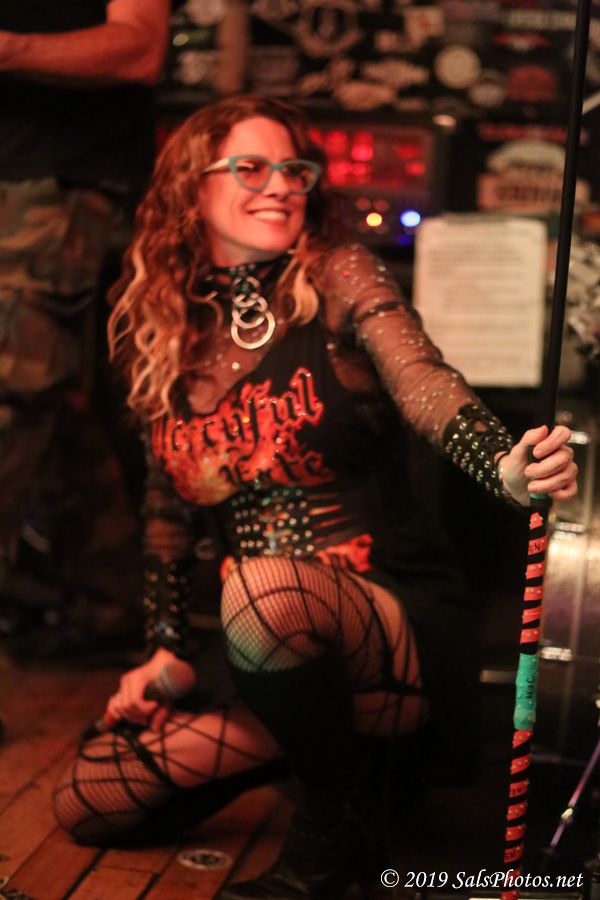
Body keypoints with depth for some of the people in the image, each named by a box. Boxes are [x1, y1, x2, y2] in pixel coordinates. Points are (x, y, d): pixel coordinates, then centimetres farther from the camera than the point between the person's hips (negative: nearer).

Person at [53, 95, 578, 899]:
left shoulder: (340, 279, -5)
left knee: (265, 589, -38)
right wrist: (167, 647, 7)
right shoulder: (162, 334, 7)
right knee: (87, 803, 1)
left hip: (402, 629, -5)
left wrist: (508, 468, -43)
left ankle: (335, 830, -11)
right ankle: (323, 742, 17)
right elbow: (170, 502, 14)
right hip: (268, 651, 6)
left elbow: (429, 391, -22)